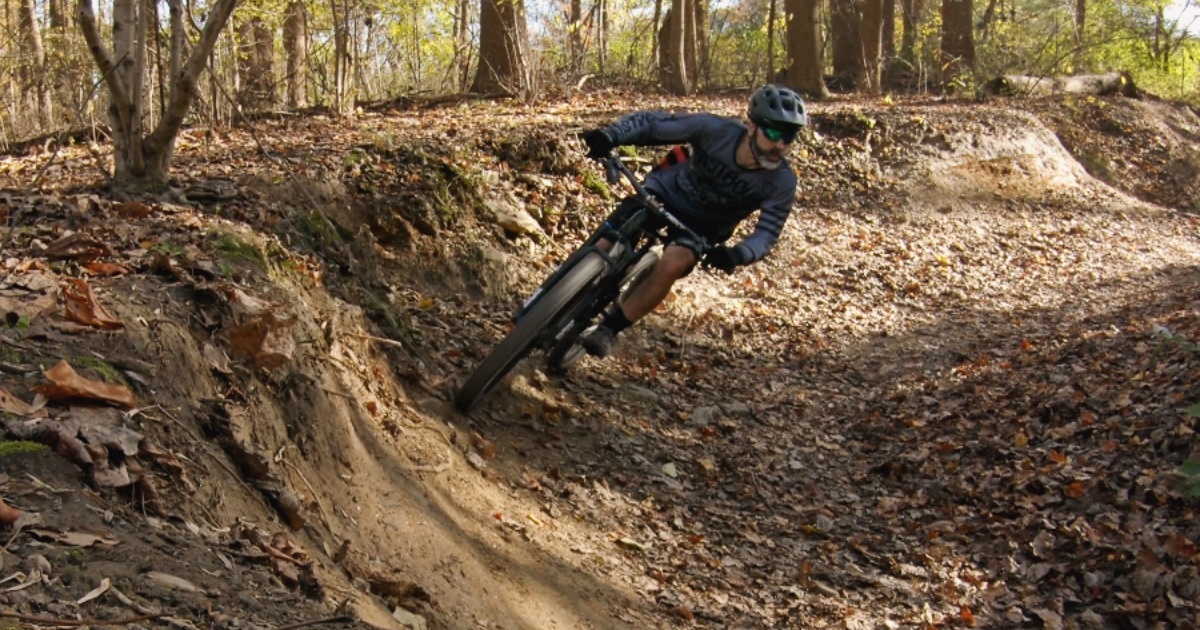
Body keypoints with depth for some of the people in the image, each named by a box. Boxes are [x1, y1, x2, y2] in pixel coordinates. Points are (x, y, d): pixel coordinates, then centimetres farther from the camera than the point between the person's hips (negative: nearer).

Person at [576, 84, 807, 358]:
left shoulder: (781, 181, -25)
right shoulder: (714, 129, -27)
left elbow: (767, 232, -19)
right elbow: (649, 122, -19)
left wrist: (738, 254, -40)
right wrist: (610, 136, -36)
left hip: (703, 224, 0)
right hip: (665, 192, 0)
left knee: (670, 267, -29)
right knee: (603, 249, -18)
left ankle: (608, 329, -13)